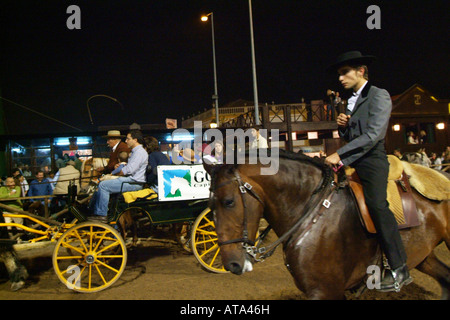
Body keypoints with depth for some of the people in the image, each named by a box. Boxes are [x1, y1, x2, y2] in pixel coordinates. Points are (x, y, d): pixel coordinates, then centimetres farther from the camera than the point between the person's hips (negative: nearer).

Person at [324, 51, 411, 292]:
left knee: (376, 204, -25)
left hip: (372, 160, -9)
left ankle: (399, 269, -20)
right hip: (352, 161, 9)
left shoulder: (379, 96, -5)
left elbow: (373, 135, -17)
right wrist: (342, 126, 1)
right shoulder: (352, 101, 20)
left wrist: (340, 154, -21)